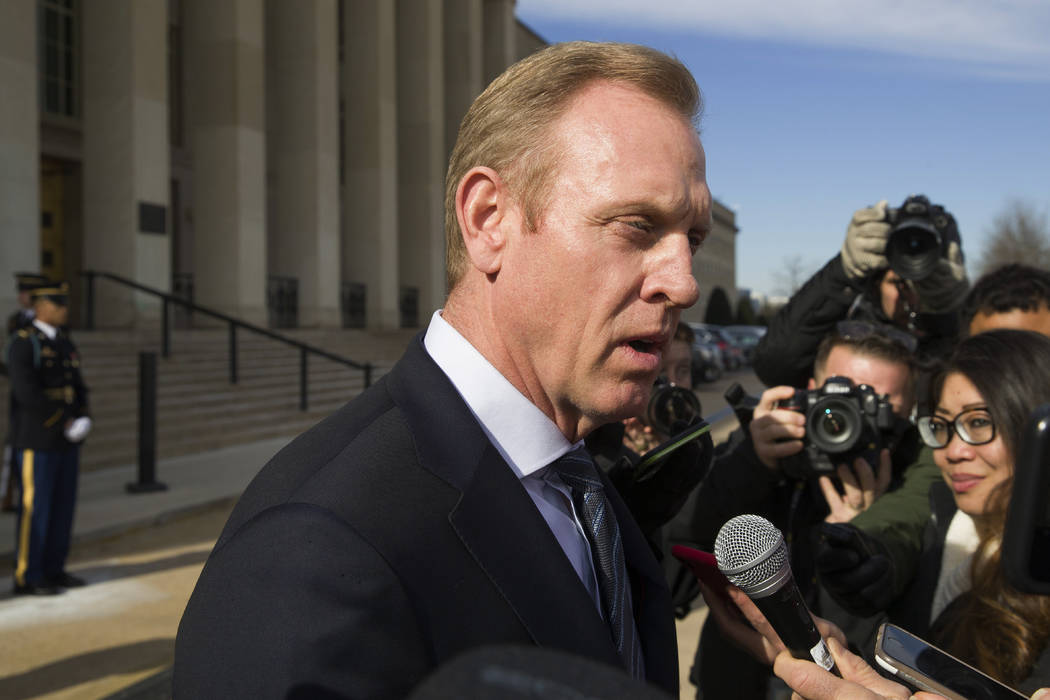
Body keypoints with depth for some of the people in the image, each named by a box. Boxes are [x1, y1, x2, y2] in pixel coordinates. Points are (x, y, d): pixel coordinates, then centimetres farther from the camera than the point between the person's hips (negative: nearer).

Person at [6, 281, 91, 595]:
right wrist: (67, 423, -18)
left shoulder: (64, 343, 13)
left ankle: (53, 570, 20)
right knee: (35, 509, -2)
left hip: (66, 441, 8)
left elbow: (78, 389, 13)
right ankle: (26, 578, 7)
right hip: (37, 441, -8)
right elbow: (28, 394, -21)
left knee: (62, 506, 10)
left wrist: (83, 420, -5)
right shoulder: (22, 343, -12)